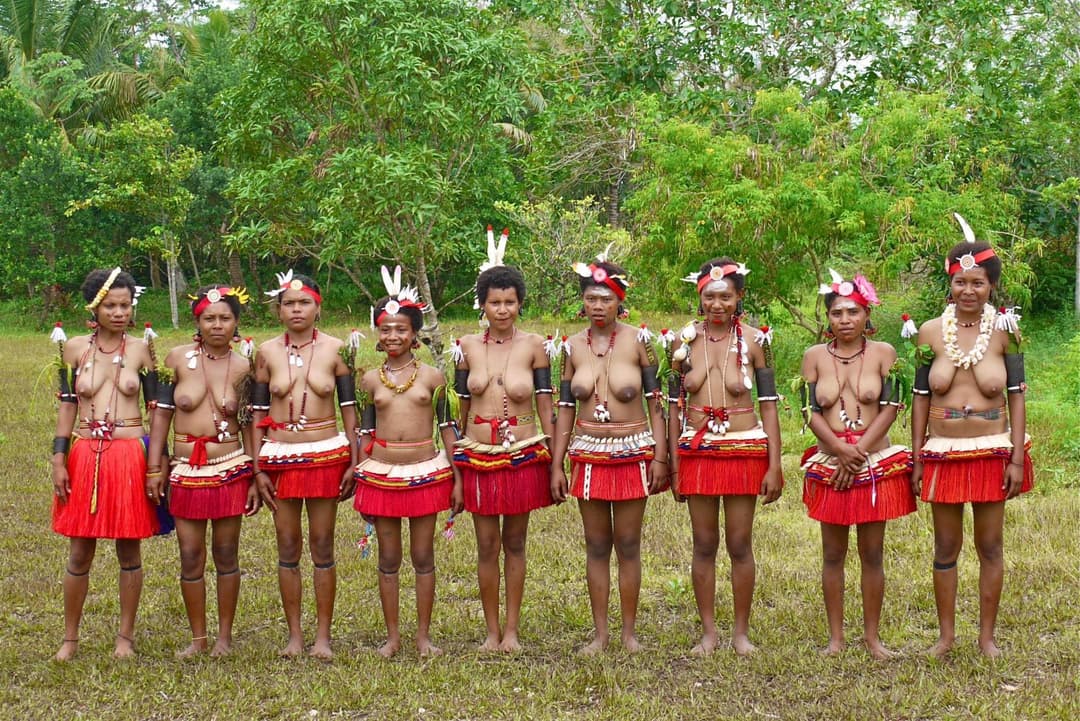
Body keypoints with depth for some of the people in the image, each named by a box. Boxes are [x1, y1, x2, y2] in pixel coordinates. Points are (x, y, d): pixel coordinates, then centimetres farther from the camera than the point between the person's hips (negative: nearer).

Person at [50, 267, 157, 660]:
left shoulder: (140, 349, 3)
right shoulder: (74, 348, 3)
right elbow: (67, 405, 6)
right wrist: (59, 459, -1)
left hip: (130, 454, 0)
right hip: (86, 454, 0)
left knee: (129, 549, 7)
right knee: (80, 551, 5)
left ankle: (126, 635, 19)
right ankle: (70, 637, 17)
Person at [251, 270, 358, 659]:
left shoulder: (335, 349, 0)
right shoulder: (267, 352, 3)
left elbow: (349, 409, 4)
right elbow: (258, 413, 6)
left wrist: (353, 463, -1)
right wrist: (258, 469, 1)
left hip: (326, 454, -1)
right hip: (280, 457, 1)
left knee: (322, 547, 3)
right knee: (287, 549, 6)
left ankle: (323, 636, 11)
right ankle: (294, 634, 15)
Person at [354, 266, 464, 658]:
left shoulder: (431, 376, 1)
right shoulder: (371, 380, 5)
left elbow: (447, 426, 4)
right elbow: (366, 431, 10)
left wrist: (457, 478, 1)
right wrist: (360, 478, 10)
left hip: (426, 473, -1)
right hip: (381, 474, 1)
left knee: (424, 557, 5)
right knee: (388, 559, 7)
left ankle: (424, 635, 15)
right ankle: (392, 636, 17)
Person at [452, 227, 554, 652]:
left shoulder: (533, 345, -1)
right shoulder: (468, 346, 3)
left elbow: (545, 406, 1)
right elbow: (460, 407, 11)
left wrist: (553, 462, -1)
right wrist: (455, 461, 13)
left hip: (524, 457, -1)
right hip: (478, 457, 1)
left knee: (514, 544, 8)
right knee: (486, 546, 5)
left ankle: (512, 630, 17)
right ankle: (492, 630, 16)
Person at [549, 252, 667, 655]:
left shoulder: (637, 342, -4)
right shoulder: (573, 347, 4)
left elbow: (656, 402, -2)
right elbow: (566, 408, 7)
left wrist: (659, 457, -8)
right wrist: (556, 465, 5)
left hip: (633, 454, -2)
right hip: (588, 455, 2)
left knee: (628, 545, 3)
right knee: (596, 545, 7)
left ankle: (629, 632, 13)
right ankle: (600, 633, 14)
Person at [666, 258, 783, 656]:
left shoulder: (753, 341, -3)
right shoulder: (685, 340, 2)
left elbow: (768, 403, -2)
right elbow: (675, 403, 7)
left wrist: (774, 465, -6)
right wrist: (673, 460, 5)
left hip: (745, 449, -2)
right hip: (697, 450, 2)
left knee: (740, 545, 3)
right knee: (704, 544, 7)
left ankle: (741, 632, 16)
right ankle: (708, 632, 17)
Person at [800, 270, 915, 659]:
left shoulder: (883, 353, 1)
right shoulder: (815, 356, 4)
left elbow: (890, 408, -5)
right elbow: (811, 411, -2)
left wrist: (859, 451, -13)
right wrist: (841, 449, -15)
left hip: (876, 463, -1)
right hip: (830, 465, 1)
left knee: (872, 554, 4)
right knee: (833, 555, 6)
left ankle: (872, 636, 14)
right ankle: (836, 637, 13)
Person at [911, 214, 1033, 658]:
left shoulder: (1005, 330, -3)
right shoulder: (930, 332, 0)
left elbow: (1016, 396, -1)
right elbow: (920, 398, 4)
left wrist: (1017, 458, -6)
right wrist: (916, 461, 3)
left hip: (992, 452, -1)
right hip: (943, 454, 1)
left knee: (990, 546, 7)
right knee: (945, 548, 8)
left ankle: (987, 636, 19)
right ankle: (946, 635, 20)